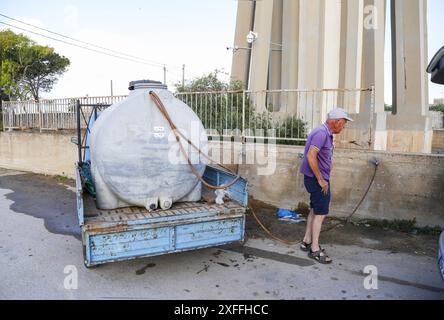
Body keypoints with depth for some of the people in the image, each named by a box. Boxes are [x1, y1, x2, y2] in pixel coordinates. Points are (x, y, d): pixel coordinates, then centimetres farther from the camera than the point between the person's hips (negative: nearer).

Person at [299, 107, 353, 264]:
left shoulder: (326, 133, 13)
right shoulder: (321, 133, -20)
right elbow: (311, 157, -28)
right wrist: (320, 180, -22)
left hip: (319, 179, 10)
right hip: (317, 179, -10)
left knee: (315, 210, 17)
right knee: (320, 213, -3)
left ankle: (307, 241, 28)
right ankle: (315, 249, 6)